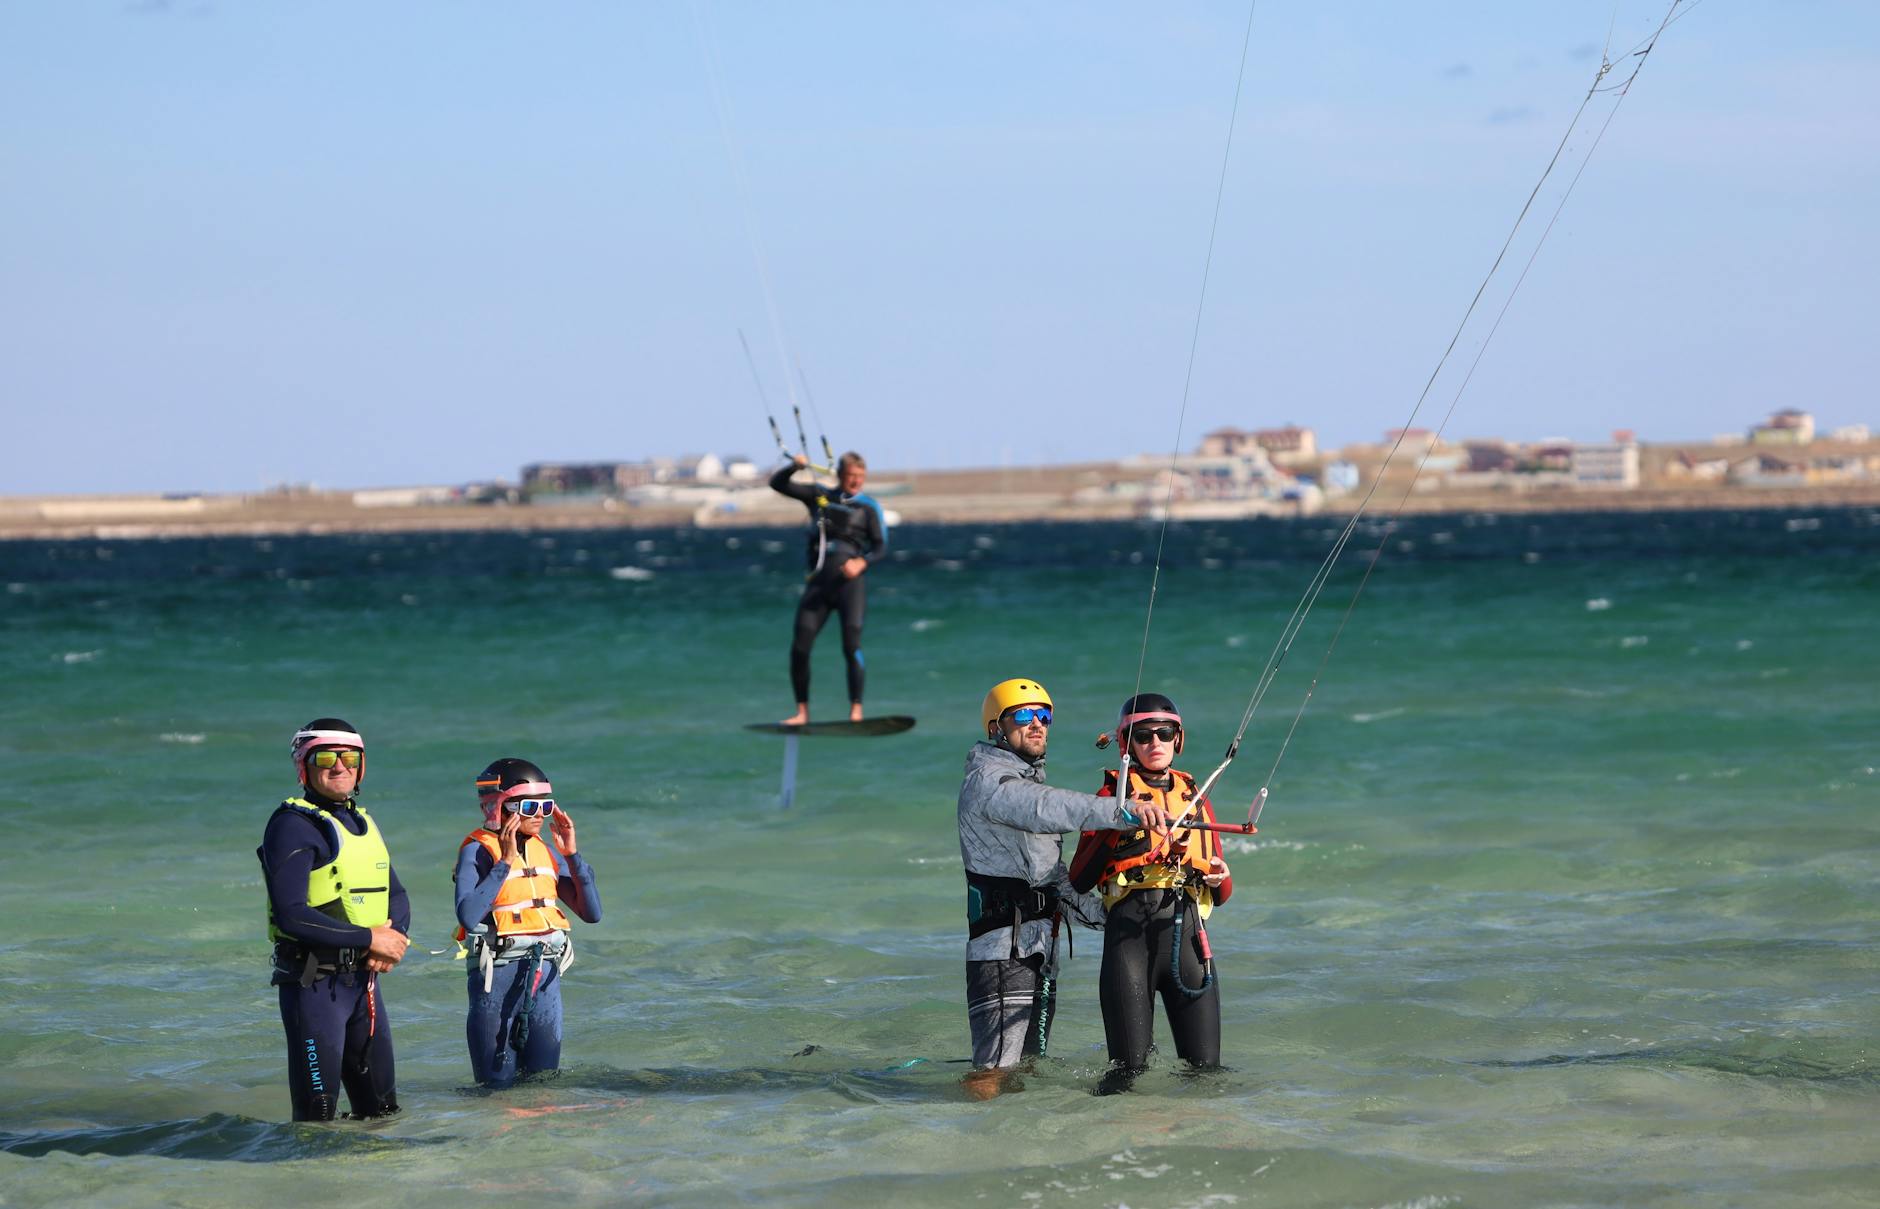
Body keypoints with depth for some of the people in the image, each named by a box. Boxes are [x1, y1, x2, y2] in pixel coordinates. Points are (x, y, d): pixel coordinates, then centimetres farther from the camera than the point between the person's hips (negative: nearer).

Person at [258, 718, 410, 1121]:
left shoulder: (363, 823, 15)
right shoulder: (292, 825, -12)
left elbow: (397, 897, 19)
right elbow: (291, 916, -21)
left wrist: (393, 938, -5)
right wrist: (370, 939, -18)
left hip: (364, 979, 8)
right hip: (313, 982, -8)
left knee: (382, 1109, 14)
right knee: (317, 1117, -6)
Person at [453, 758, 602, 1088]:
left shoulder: (547, 852, 10)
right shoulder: (477, 852, -9)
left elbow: (592, 913, 8)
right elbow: (468, 916, -25)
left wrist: (571, 854, -1)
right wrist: (505, 863, -22)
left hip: (545, 974, 6)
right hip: (497, 975, -6)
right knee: (499, 1086, 0)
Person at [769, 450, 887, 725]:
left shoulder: (868, 507, 6)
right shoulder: (819, 495, 12)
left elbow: (880, 545, -1)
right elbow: (777, 484, 12)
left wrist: (861, 563, -20)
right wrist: (795, 466, -8)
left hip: (849, 581, -3)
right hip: (818, 581, 3)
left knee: (852, 645, -15)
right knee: (799, 648, -1)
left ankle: (856, 711, -11)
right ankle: (802, 712, 11)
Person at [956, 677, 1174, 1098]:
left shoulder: (1030, 782, 24)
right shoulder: (988, 781, -9)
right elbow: (1050, 808, -30)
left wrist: (1108, 915, 17)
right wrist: (1124, 811, -43)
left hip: (1042, 950, 10)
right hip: (1003, 948, -10)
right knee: (996, 1077, -16)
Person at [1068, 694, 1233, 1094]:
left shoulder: (1195, 799, 22)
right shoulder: (1114, 794, 10)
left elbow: (1221, 895, 23)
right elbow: (1079, 879, 0)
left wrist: (1219, 878, -1)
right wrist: (1118, 826, -12)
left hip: (1188, 931, 3)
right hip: (1130, 928, -3)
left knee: (1205, 1066, -1)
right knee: (1129, 1066, -5)